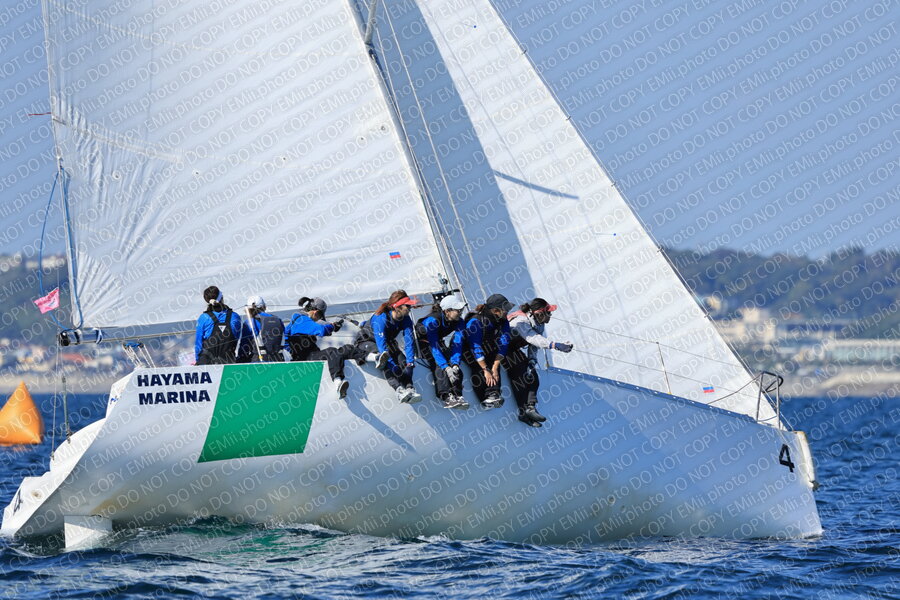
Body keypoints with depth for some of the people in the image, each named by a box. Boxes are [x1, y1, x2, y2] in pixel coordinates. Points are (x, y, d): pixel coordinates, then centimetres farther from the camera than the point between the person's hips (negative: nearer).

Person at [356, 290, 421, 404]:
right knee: (386, 359, -35)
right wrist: (392, 366, -46)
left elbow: (409, 341, -20)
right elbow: (381, 343, -39)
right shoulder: (381, 318, -33)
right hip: (367, 342, -6)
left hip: (388, 342, 6)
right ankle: (399, 390, -50)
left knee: (403, 359, -22)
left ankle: (409, 389, -35)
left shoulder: (406, 320, -15)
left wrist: (410, 363, -34)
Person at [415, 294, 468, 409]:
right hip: (421, 342, -6)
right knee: (439, 366, -31)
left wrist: (455, 364, -37)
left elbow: (457, 344, -21)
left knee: (456, 369, -21)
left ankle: (457, 395, -31)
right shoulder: (433, 320, -33)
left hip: (438, 342, 6)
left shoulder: (458, 322, -16)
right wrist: (446, 368, -46)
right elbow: (434, 347, -38)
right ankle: (446, 397, -42)